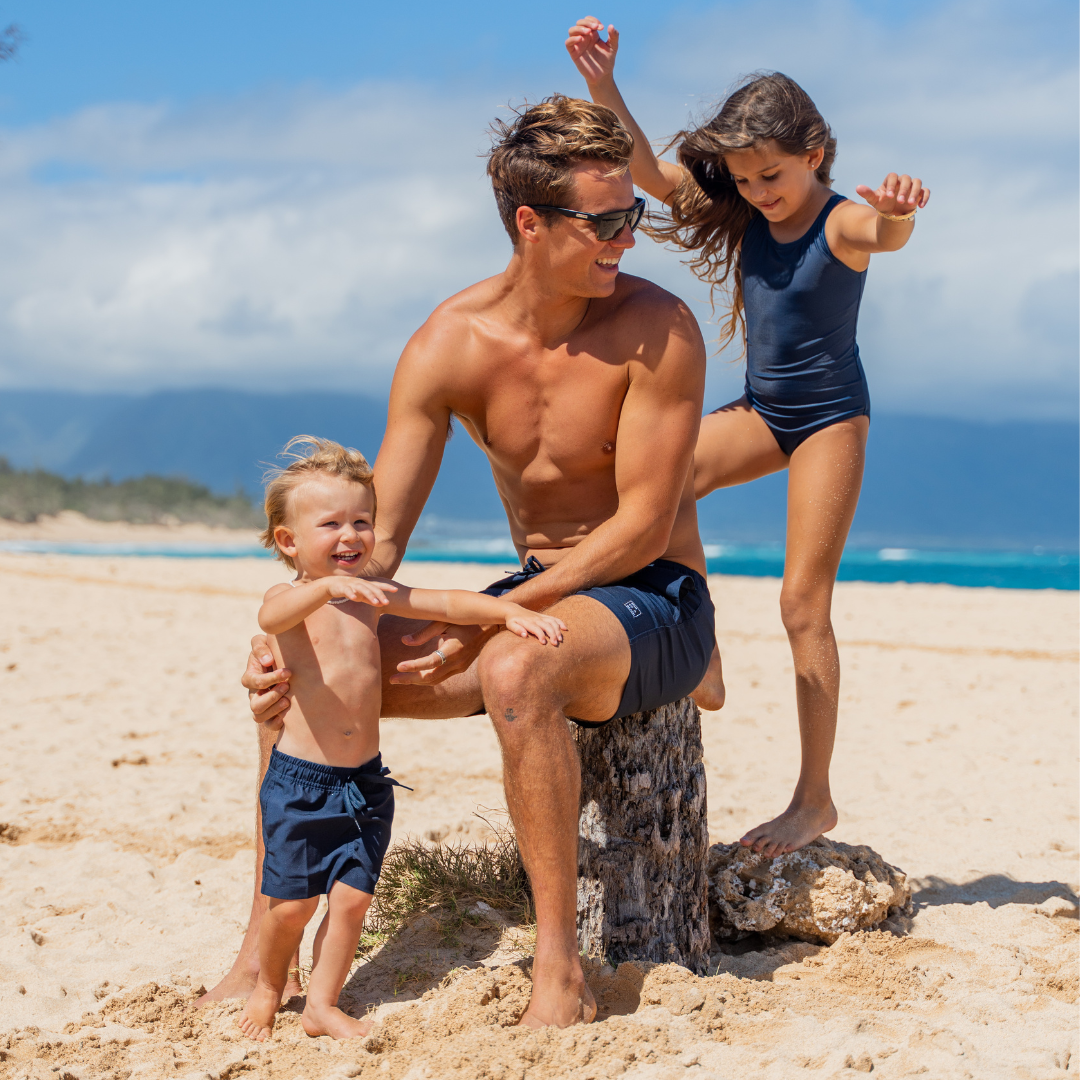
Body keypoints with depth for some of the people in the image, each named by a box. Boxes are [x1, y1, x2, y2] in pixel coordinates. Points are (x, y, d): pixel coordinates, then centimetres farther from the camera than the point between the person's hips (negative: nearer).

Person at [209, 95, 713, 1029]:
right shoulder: (448, 347, -5)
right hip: (533, 606, 5)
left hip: (656, 608, -5)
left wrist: (492, 617, -26)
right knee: (302, 679, -8)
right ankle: (262, 956, 5)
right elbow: (375, 538, -6)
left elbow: (646, 525, -18)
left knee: (513, 667, -39)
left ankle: (561, 971, -29)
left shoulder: (657, 329, -16)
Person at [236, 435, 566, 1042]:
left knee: (352, 895, 2)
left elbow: (448, 604, 1)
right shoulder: (290, 600, -9)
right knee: (292, 902, 1)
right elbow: (274, 615, -33)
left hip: (366, 780, 4)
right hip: (299, 779, -4)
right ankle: (268, 989, 26)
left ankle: (323, 1003, 16)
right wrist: (329, 587, -53)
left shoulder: (373, 598, 7)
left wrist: (511, 612, -16)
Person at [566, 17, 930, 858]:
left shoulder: (843, 223, -17)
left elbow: (888, 234, -41)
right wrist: (603, 85, -18)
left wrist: (901, 211, -66)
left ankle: (815, 801, 0)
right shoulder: (746, 217, 1)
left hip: (831, 418, -6)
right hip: (762, 411, 6)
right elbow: (651, 174, -5)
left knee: (805, 604, -7)